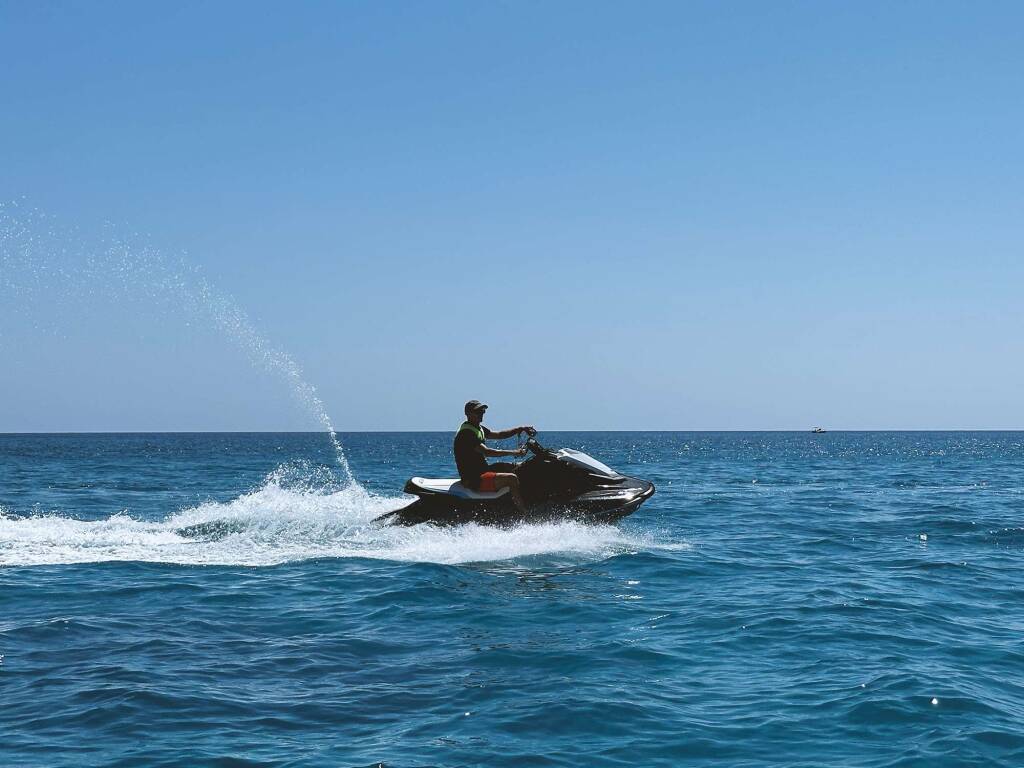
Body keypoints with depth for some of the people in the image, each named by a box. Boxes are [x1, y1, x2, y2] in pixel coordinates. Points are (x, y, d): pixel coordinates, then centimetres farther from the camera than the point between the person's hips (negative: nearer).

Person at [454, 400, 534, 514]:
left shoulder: (478, 428, 16)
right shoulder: (466, 433, -18)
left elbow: (498, 435, 19)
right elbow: (486, 451, -26)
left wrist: (520, 429, 7)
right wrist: (513, 452, -25)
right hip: (473, 479, -11)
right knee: (511, 478, -24)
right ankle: (526, 515, -25)